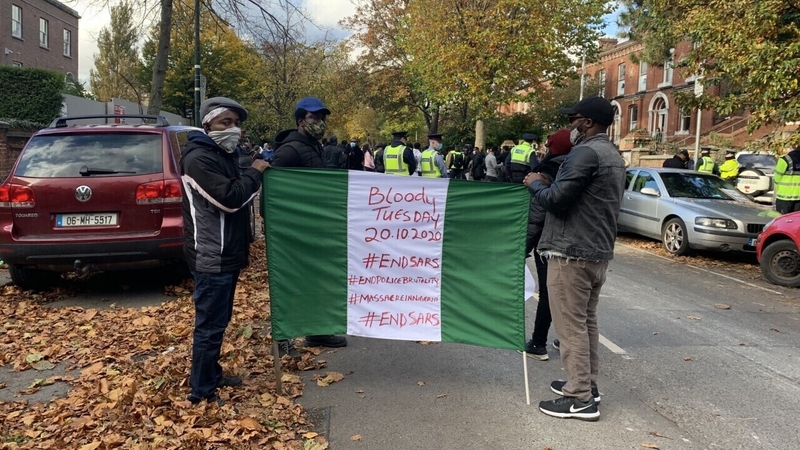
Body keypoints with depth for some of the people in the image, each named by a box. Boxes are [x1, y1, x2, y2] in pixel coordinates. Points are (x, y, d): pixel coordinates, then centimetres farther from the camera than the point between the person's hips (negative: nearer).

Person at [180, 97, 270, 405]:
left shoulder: (226, 155, 15)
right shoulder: (198, 158, -16)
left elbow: (241, 194, 20)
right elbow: (230, 198, -25)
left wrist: (255, 175, 3)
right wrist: (254, 173, -13)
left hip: (227, 254, 10)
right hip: (211, 257, -10)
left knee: (218, 320, 19)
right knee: (210, 325, -4)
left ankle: (212, 375, 33)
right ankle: (201, 392, 5)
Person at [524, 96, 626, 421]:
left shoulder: (586, 152, -15)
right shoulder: (613, 155, 17)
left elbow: (556, 199, -18)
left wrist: (536, 184, 0)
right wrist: (548, 184, 17)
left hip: (572, 252, -10)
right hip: (599, 251, 10)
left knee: (571, 326, -5)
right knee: (586, 321, 16)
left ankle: (580, 399, -1)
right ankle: (586, 384, 25)